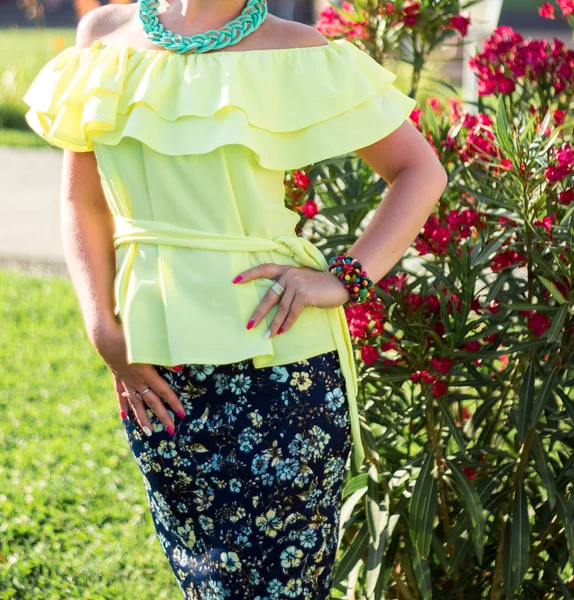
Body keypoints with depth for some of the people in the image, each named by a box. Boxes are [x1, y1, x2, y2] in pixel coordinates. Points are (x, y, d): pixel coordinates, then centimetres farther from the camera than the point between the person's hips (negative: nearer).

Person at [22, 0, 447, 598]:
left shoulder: (293, 54, -4)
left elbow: (421, 172, 1)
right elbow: (82, 203, 10)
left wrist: (343, 278, -11)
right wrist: (105, 332, -1)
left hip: (275, 365, -3)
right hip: (154, 371, 4)